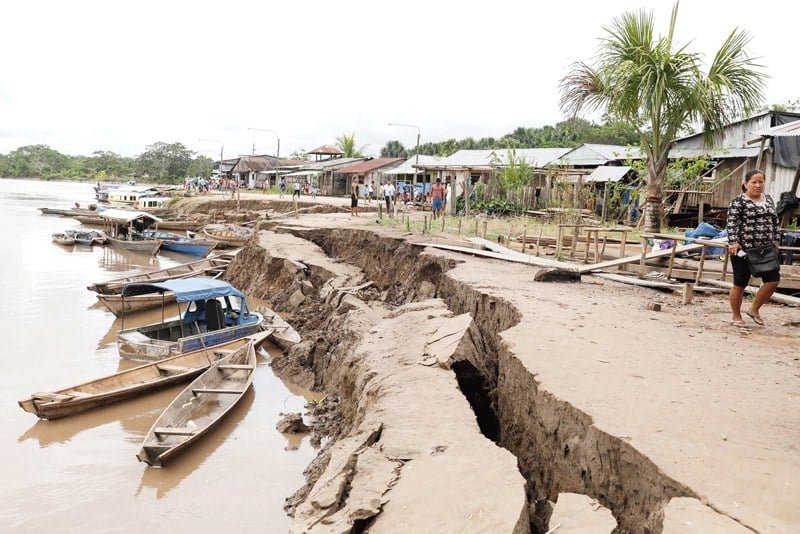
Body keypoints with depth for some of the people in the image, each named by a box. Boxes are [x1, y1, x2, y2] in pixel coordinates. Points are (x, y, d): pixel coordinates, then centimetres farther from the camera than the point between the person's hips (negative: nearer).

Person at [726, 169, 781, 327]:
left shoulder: (769, 199, 13)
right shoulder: (738, 201, -6)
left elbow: (775, 222, 19)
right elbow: (731, 223, -13)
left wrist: (776, 240, 13)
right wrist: (733, 242, -22)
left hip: (766, 249, 6)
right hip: (744, 249, -6)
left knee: (773, 280, 2)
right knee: (740, 284, 2)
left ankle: (754, 310, 21)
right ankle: (736, 317, 16)